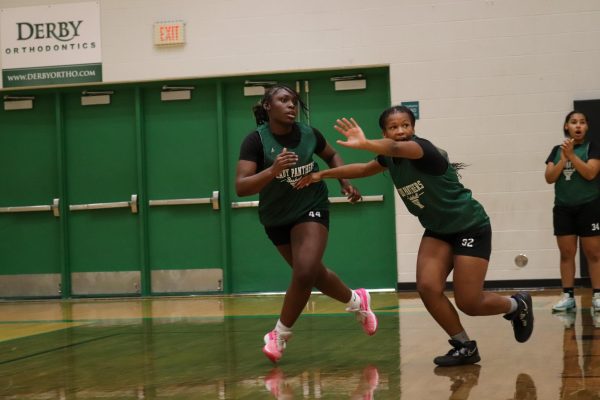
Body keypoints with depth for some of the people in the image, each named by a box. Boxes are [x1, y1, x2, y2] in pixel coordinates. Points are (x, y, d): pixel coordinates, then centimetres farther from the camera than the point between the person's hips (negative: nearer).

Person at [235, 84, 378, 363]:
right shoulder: (256, 140, -21)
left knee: (305, 273, -20)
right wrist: (273, 170, -45)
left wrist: (345, 182, -4)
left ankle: (280, 335, -1)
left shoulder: (309, 134, -12)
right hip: (276, 218, 0)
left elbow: (331, 156, 11)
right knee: (314, 273, 14)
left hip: (311, 209, 0)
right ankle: (357, 301, 42)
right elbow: (241, 187, -31)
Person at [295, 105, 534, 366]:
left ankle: (517, 305, 23)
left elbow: (397, 148, -50)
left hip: (470, 227, -7)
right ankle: (465, 347, 3)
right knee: (427, 288, -14)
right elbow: (364, 169, 20)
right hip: (438, 230, 7)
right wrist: (323, 174, 18)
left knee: (468, 303, -9)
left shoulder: (422, 148, -26)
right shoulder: (391, 157, -1)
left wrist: (365, 144, -70)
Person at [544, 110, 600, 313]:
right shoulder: (557, 150, 7)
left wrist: (571, 154, -20)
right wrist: (563, 158, -14)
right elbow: (549, 177, -2)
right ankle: (568, 296, 8)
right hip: (563, 208, 3)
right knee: (566, 253, 3)